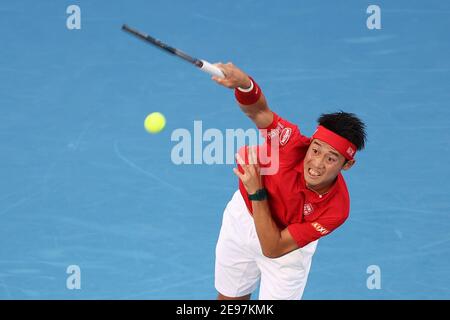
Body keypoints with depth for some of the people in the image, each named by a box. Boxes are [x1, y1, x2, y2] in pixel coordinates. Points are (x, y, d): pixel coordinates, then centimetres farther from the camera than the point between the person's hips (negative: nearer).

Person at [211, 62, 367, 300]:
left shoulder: (335, 210, -37)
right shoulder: (294, 144, -35)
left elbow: (273, 249, -34)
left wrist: (256, 192, -41)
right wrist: (244, 83, -59)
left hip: (286, 247, -2)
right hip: (243, 216, 2)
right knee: (229, 300, 20)